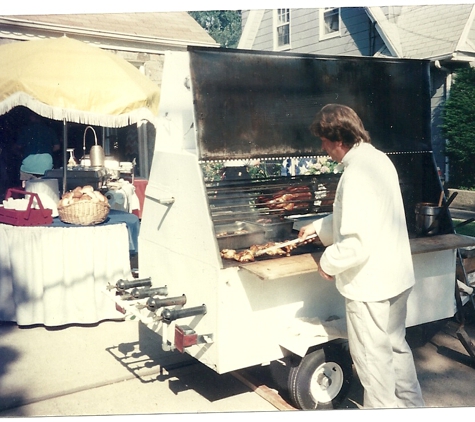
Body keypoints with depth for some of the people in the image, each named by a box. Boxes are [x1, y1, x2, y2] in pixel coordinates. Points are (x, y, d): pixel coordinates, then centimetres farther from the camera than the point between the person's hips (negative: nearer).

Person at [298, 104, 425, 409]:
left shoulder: (356, 175, -26)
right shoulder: (379, 159, 5)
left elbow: (357, 243, -30)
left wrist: (329, 262, -13)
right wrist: (319, 227, 21)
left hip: (370, 284, -9)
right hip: (397, 277, 10)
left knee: (372, 356, 10)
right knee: (396, 345, 24)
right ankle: (411, 405, 41)